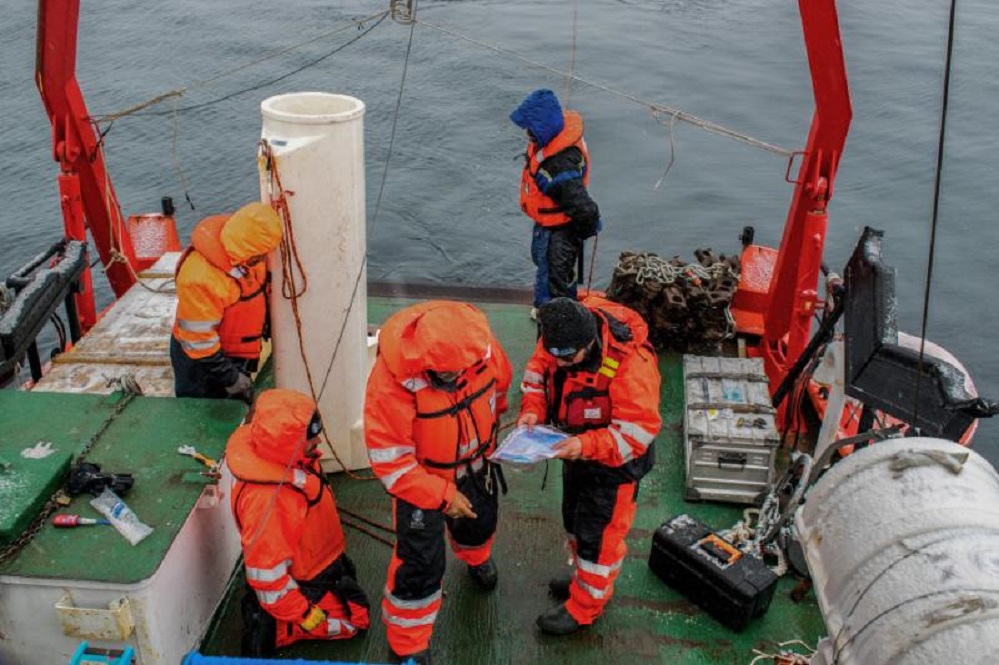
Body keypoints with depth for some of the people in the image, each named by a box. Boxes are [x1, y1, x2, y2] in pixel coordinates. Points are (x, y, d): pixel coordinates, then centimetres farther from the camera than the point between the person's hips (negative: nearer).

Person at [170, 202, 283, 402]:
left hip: (238, 352, 7)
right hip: (201, 361, -7)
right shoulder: (200, 277, -35)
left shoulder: (245, 253, -12)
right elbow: (198, 339, -27)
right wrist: (231, 378, -20)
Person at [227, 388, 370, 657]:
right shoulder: (265, 500, -40)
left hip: (323, 563, 9)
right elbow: (266, 572, -32)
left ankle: (266, 621, 21)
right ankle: (271, 627, 5)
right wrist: (305, 616, -21)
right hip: (306, 586, -9)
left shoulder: (289, 459, -13)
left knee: (356, 613, 25)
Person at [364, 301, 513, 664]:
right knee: (421, 562, -2)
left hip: (475, 464, 5)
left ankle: (476, 557, 69)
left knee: (479, 523, 30)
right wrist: (443, 496, -29)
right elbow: (388, 458, -30)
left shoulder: (481, 346, -26)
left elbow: (498, 384, -1)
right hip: (419, 476, -5)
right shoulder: (392, 378, -39)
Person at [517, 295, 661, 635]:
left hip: (615, 460, -7)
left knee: (599, 534, 9)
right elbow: (538, 371, -2)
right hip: (578, 450, 7)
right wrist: (533, 409, -20)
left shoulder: (631, 364, -38)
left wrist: (587, 446, -43)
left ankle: (584, 606, 32)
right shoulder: (559, 338, -20)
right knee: (574, 518, 26)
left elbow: (638, 431, -33)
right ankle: (587, 579, 52)